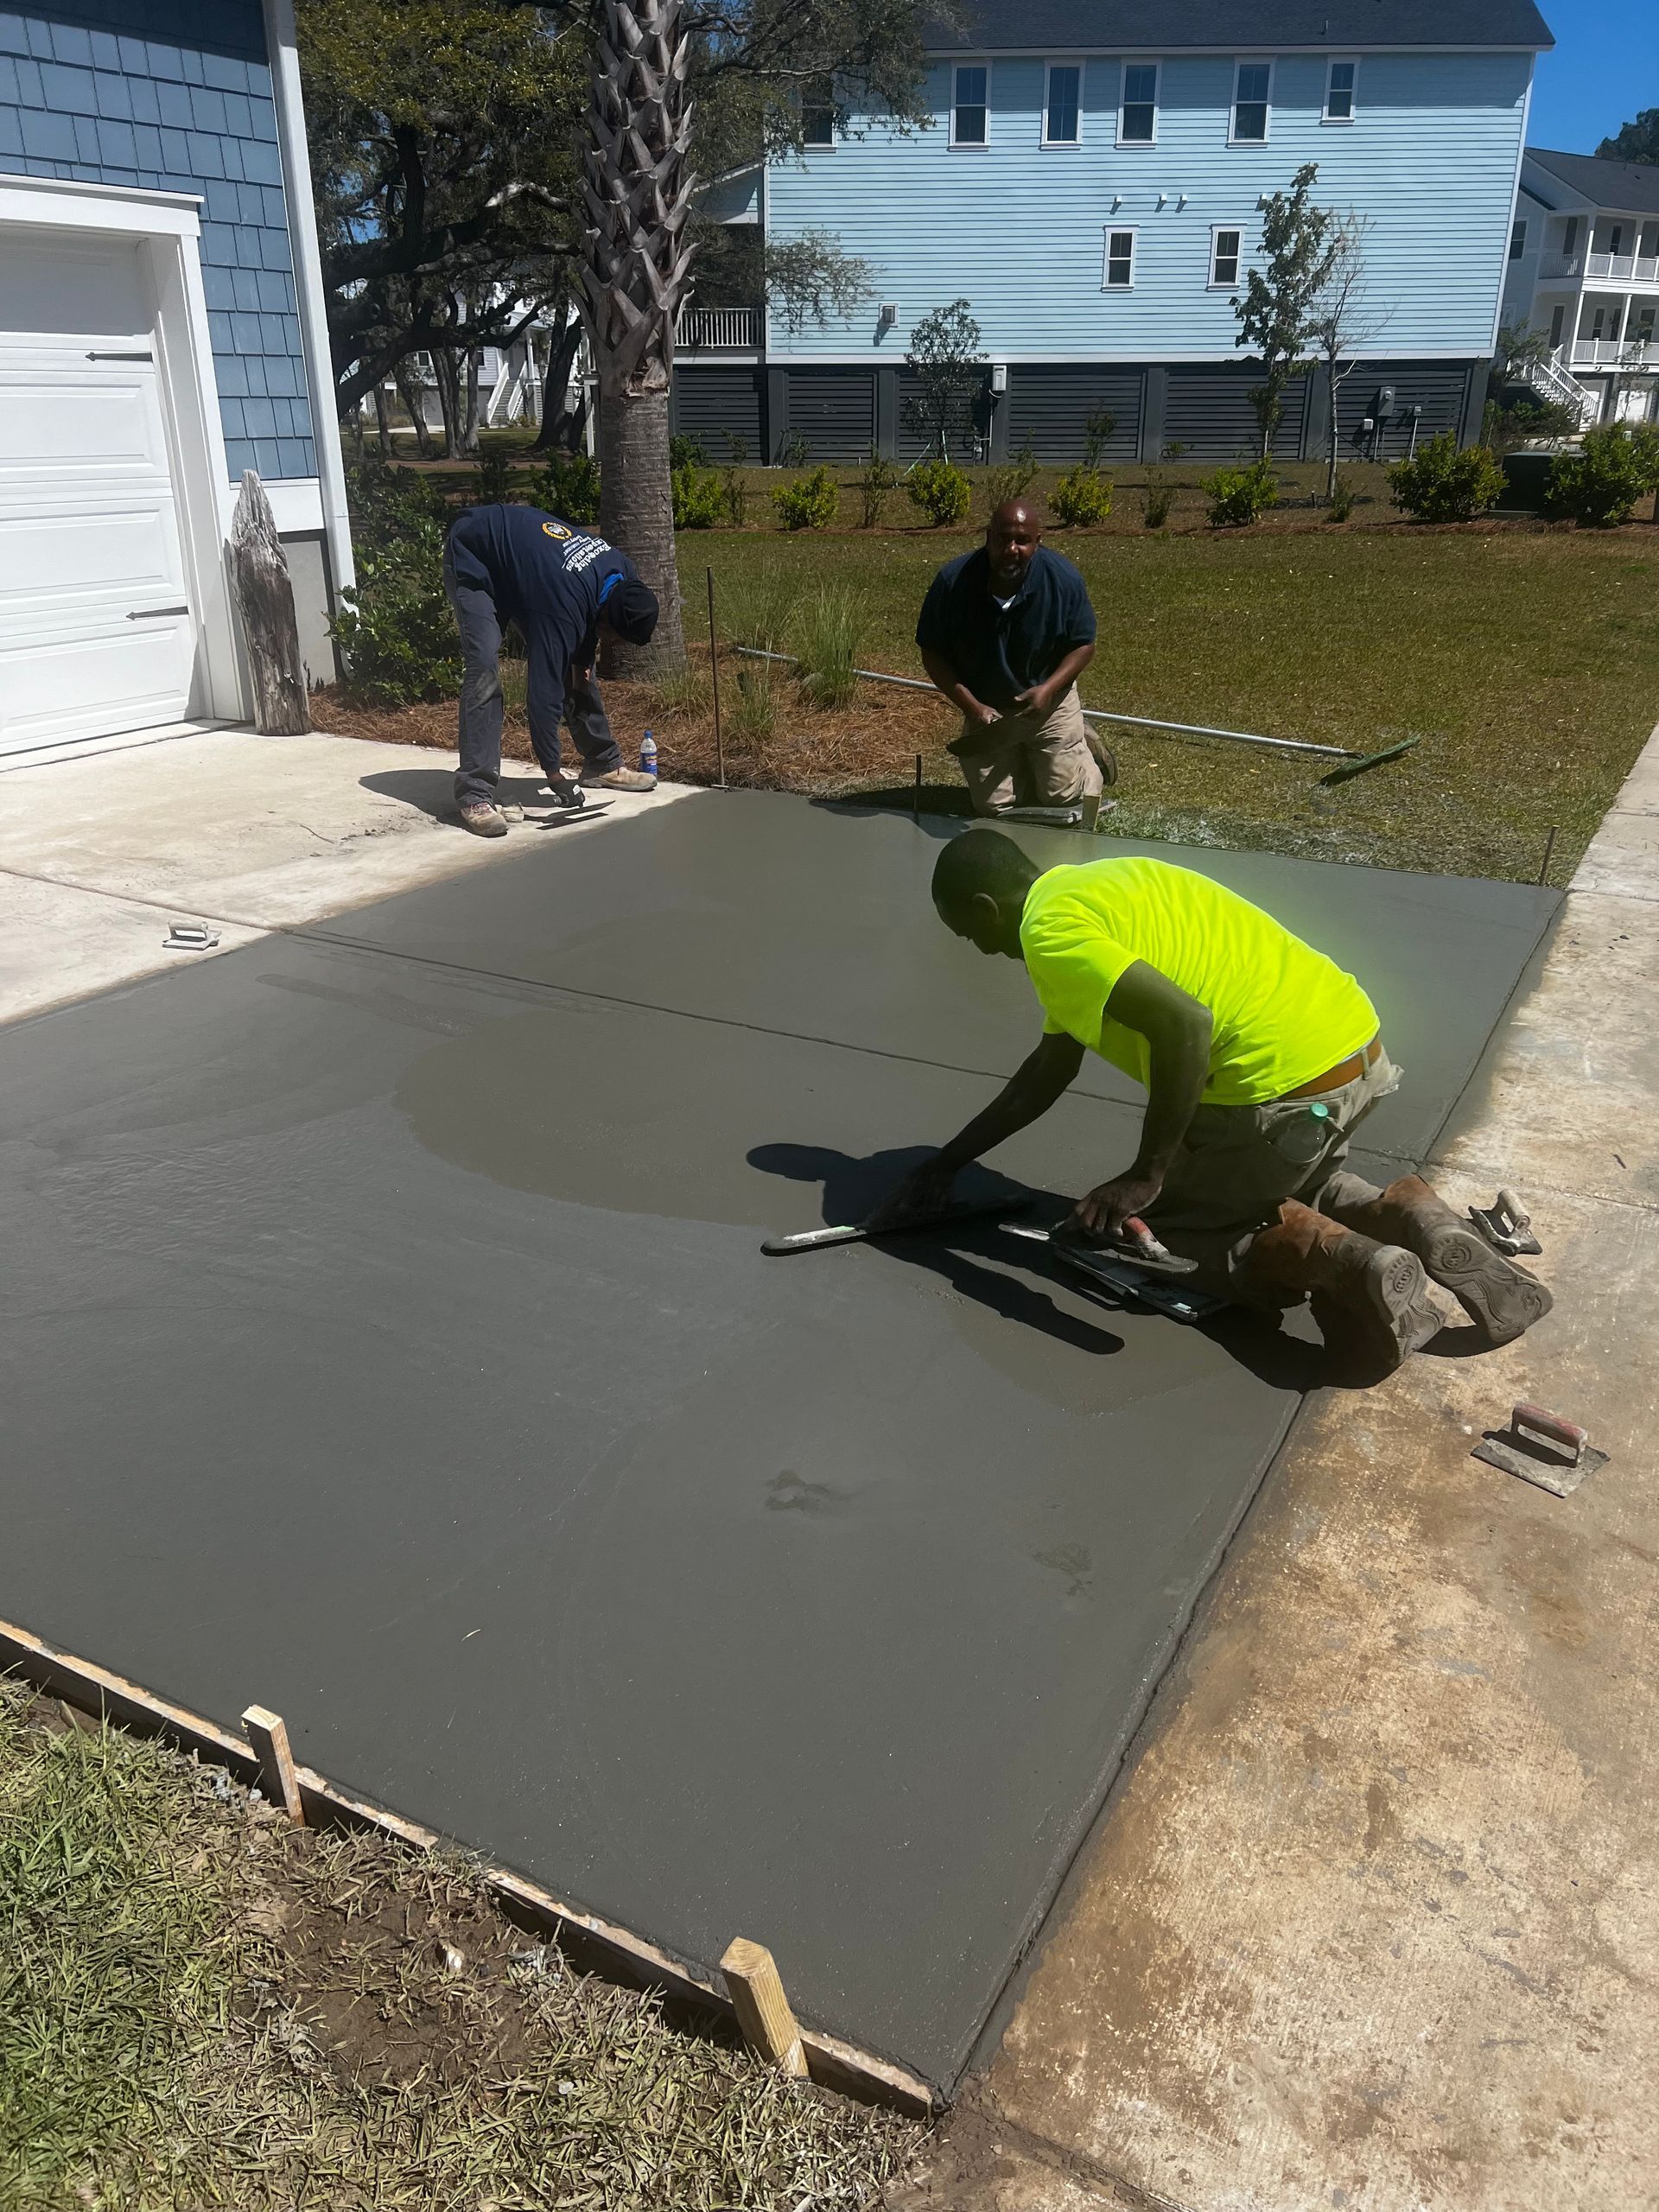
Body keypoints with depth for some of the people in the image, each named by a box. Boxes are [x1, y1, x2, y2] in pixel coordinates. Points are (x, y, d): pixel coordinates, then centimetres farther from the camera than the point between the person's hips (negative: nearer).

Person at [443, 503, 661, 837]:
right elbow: (544, 689, -34)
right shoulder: (562, 606, -39)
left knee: (573, 661, 6)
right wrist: (553, 773, -28)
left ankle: (603, 764, 19)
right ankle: (475, 798, -24)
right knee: (484, 669, -23)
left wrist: (584, 655, -4)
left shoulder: (623, 572, -16)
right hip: (473, 563, -8)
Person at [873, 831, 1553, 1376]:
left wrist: (1145, 1177, -18)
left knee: (1130, 1227, 14)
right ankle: (1400, 1220, 9)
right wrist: (945, 1163, 28)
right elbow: (1048, 1072, 27)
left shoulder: (1051, 930, -10)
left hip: (1287, 1088, -9)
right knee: (1284, 1185, 38)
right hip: (1360, 1052, 9)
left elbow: (1183, 1023, -27)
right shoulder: (1093, 891, 21)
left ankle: (1316, 1257, -8)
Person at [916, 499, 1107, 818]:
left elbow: (1083, 645, -6)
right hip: (985, 709, 1)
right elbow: (933, 654, -10)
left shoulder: (1064, 579, -17)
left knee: (1065, 795, -4)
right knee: (993, 807, 0)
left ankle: (1081, 744, 30)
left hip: (1049, 701, -1)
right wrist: (971, 706, -21)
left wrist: (1048, 689, -24)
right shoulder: (952, 582, -19)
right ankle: (1024, 760, 33)